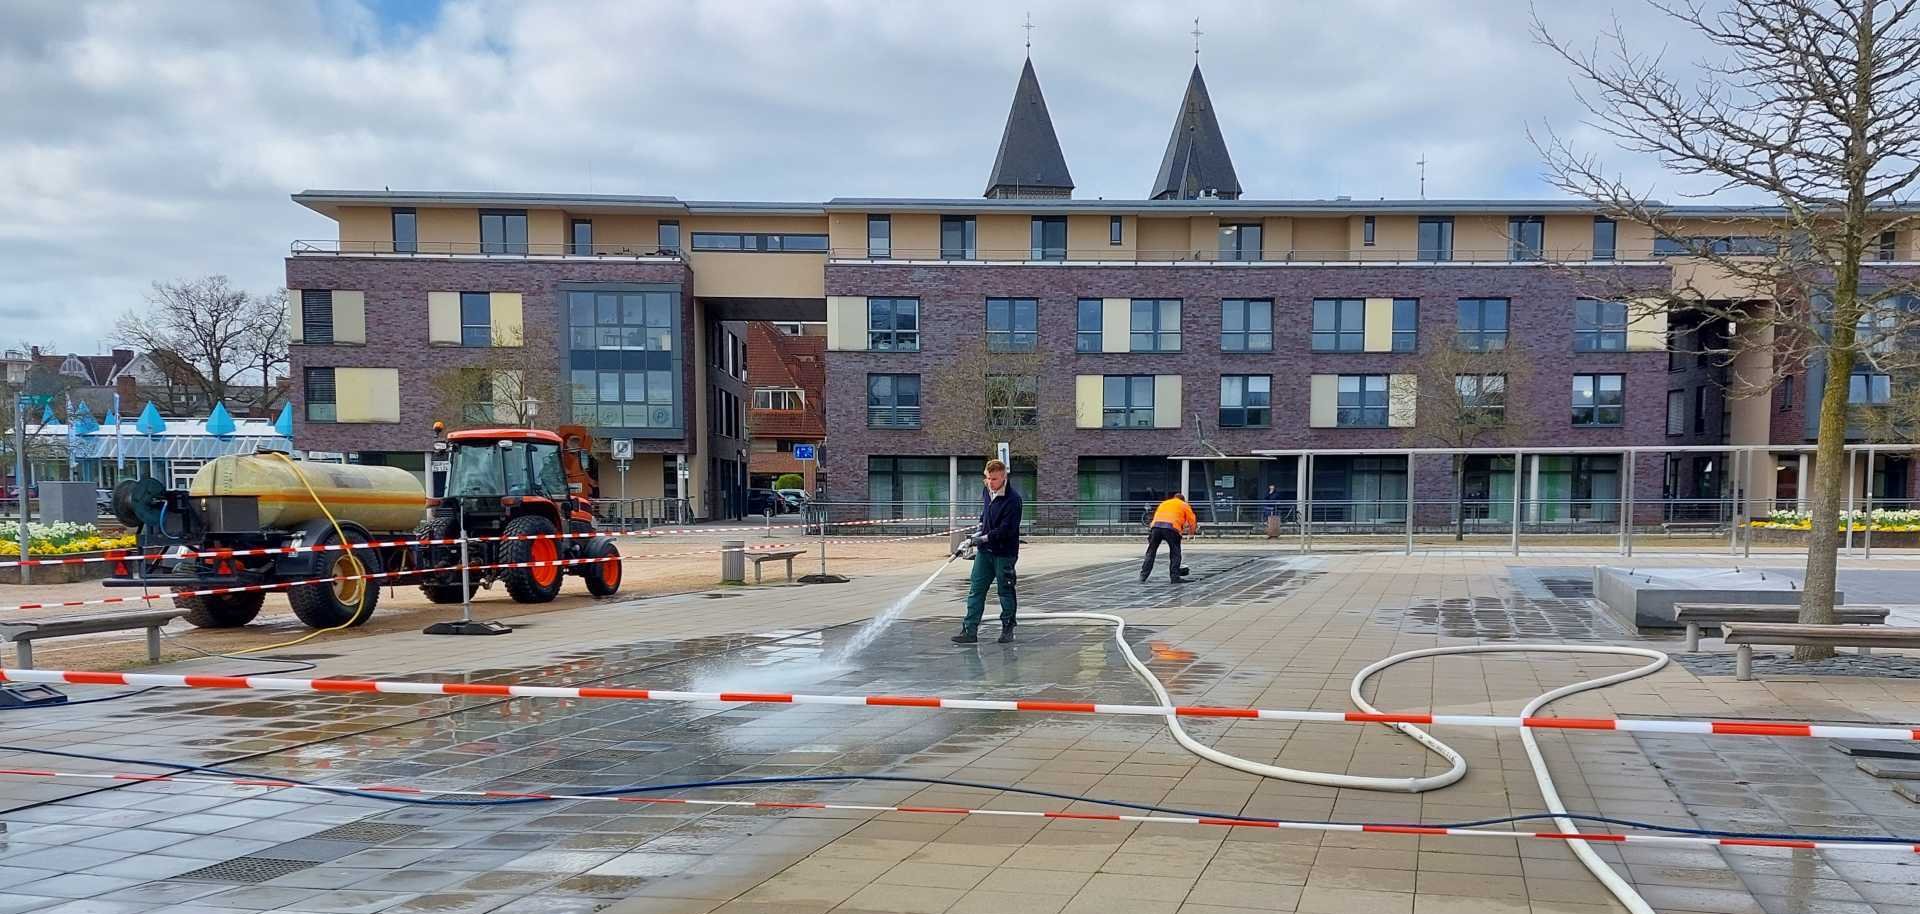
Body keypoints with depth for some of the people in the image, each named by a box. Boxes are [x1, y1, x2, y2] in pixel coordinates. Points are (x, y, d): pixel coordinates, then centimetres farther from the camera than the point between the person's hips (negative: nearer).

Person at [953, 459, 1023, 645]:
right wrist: (980, 529, 10)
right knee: (976, 590, 2)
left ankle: (1007, 629, 20)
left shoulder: (1013, 499, -18)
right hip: (984, 551, 7)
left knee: (1006, 591, 6)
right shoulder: (986, 491, 5)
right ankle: (970, 631, 3)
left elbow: (1006, 530, -22)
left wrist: (981, 539, -22)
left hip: (1004, 553, -7)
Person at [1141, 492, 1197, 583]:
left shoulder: (1164, 503, 35)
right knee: (1175, 553, 9)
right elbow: (1192, 521, 20)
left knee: (1151, 552, 9)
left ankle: (1143, 576, 7)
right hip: (1171, 527, -3)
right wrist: (1191, 532, 37)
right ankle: (1175, 577, 6)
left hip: (1156, 525, 3)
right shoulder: (1184, 505, 24)